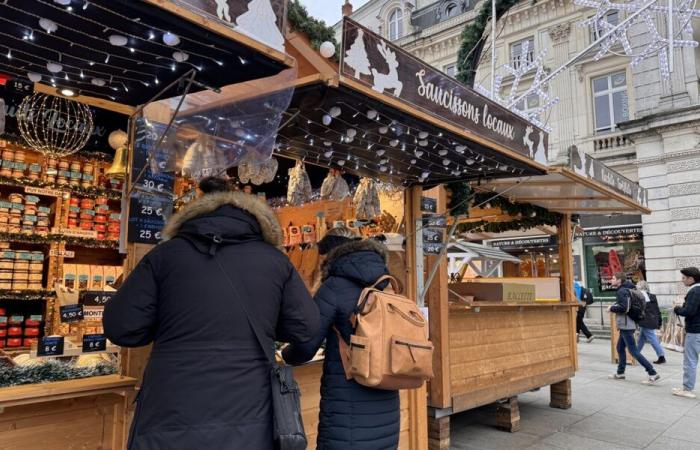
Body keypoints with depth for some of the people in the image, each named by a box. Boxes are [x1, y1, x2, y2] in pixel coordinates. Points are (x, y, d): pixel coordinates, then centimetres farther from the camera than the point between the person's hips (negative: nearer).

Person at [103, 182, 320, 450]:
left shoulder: (167, 253, 1)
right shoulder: (274, 259, 4)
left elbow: (121, 327, -1)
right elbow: (305, 327, 4)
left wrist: (172, 323, 15)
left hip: (170, 418, 0)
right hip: (247, 421, 1)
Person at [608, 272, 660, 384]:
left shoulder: (622, 291, -16)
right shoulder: (627, 289, 14)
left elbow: (623, 308, -26)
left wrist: (611, 308, -11)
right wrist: (615, 306, 11)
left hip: (626, 325, -10)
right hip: (627, 325, 10)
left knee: (633, 351, -7)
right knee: (620, 348, 17)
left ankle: (653, 374, -5)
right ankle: (620, 373, 25)